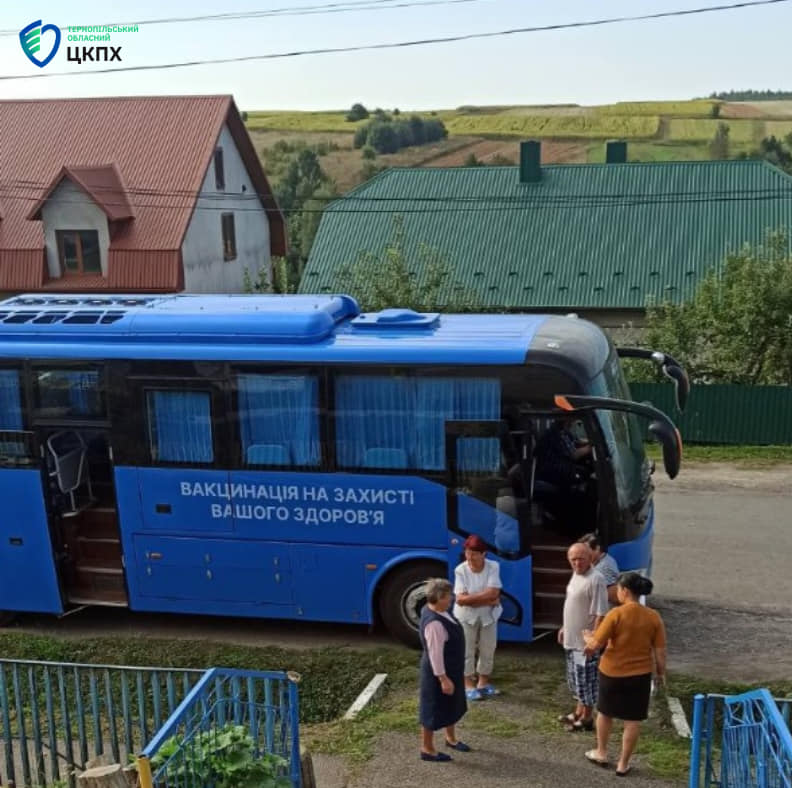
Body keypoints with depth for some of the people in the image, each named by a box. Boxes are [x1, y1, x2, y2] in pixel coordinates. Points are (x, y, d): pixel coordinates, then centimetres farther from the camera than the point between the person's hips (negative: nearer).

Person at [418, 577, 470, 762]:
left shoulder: (437, 611, -1)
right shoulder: (434, 623, -33)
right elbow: (435, 654, -29)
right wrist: (443, 678, -24)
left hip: (451, 668, 10)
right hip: (440, 671, -10)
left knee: (452, 705, 25)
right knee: (434, 709, 6)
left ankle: (451, 738, 45)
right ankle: (427, 749, 21)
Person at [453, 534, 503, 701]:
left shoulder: (493, 567, -14)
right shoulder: (460, 570, -17)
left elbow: (493, 593, -22)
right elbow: (460, 599, -22)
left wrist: (470, 597, -24)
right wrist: (486, 599, -23)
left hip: (488, 615, 2)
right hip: (466, 616, -2)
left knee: (488, 650, 14)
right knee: (467, 651, 5)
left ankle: (483, 683, 31)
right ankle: (469, 685, 19)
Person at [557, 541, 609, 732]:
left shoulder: (595, 580, -22)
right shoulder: (576, 575, 7)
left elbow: (600, 614, -23)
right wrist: (564, 628, 21)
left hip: (585, 641, -9)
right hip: (572, 638, 9)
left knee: (586, 680, 2)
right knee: (576, 679, 20)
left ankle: (587, 718, 15)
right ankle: (579, 712, 34)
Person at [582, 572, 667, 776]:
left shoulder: (616, 614, -18)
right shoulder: (653, 617, -8)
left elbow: (596, 645, -15)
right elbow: (660, 651, -3)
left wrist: (587, 637, 6)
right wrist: (661, 673, 12)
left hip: (612, 672, -2)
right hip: (640, 674, 2)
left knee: (605, 712, 21)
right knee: (633, 720, 12)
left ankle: (601, 753, 34)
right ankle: (623, 763, 19)